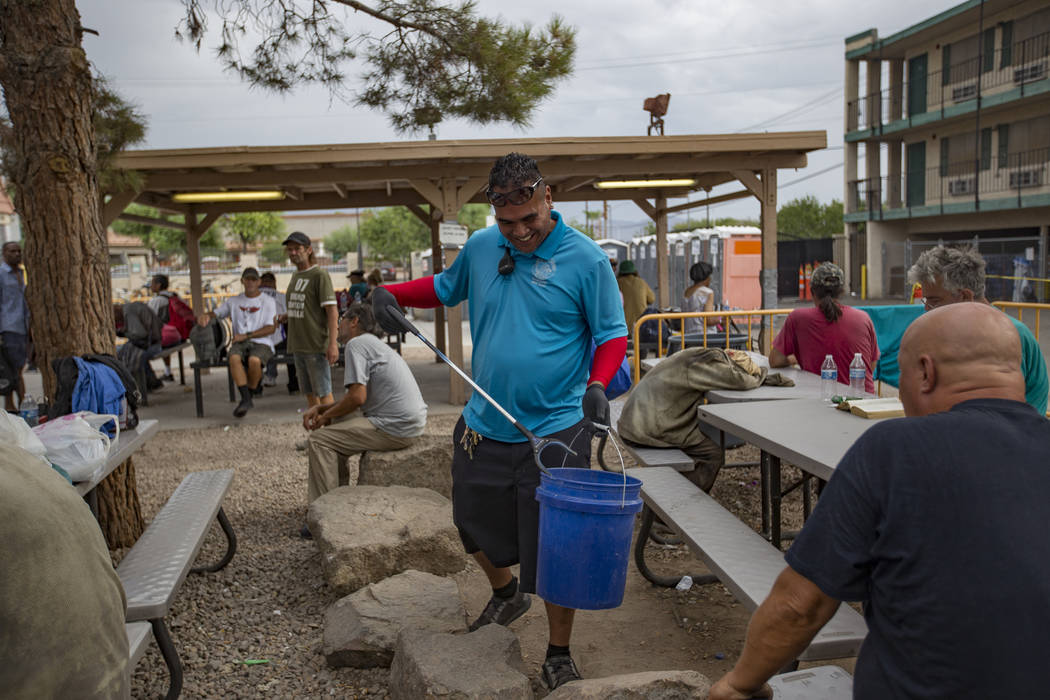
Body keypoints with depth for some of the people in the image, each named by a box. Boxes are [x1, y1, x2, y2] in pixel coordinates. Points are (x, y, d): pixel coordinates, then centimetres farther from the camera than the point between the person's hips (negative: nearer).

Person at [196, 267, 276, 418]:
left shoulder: (268, 301, 6)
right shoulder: (234, 301, 19)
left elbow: (270, 328, -3)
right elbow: (216, 313, 19)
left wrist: (247, 335, -12)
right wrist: (205, 315, -8)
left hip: (262, 343, -3)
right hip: (240, 343, 3)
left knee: (254, 360, -37)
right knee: (234, 358, -33)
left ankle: (251, 391, -8)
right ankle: (245, 398, -31)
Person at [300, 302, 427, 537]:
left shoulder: (356, 344, -8)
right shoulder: (374, 344, 23)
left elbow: (357, 397, -18)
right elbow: (361, 397, 25)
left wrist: (326, 416, -1)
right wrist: (320, 408, 16)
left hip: (395, 428, -10)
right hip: (412, 422, 10)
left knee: (318, 439, -6)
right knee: (335, 429, 24)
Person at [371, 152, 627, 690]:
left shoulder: (586, 258, -11)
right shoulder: (481, 247, 2)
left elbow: (612, 334, -6)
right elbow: (445, 288, 21)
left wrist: (598, 384, -25)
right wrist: (389, 293, 5)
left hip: (555, 431, -5)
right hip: (483, 425, 5)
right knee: (477, 527, 22)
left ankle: (558, 656, 27)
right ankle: (506, 593, 53)